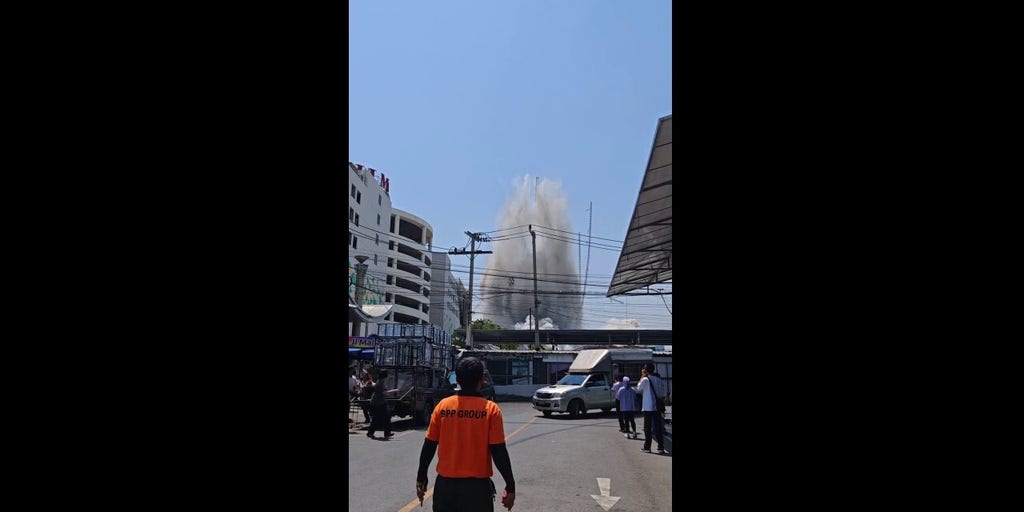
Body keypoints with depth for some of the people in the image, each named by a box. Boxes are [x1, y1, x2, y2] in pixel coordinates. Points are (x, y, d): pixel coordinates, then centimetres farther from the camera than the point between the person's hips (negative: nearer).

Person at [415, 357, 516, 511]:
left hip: (445, 484, 3)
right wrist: (510, 486, -2)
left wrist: (421, 477, 13)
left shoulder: (443, 406, -2)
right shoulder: (491, 409, -9)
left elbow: (429, 446, 2)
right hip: (477, 485, -2)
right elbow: (499, 452, -10)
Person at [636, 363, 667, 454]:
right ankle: (661, 447, 5)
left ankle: (647, 447, 6)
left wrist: (642, 376, 6)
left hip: (648, 407, -4)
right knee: (658, 427, 6)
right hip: (657, 407, 4)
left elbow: (638, 388, 6)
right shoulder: (659, 380, 5)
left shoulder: (645, 379, -10)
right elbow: (662, 393, 8)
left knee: (647, 428, 4)